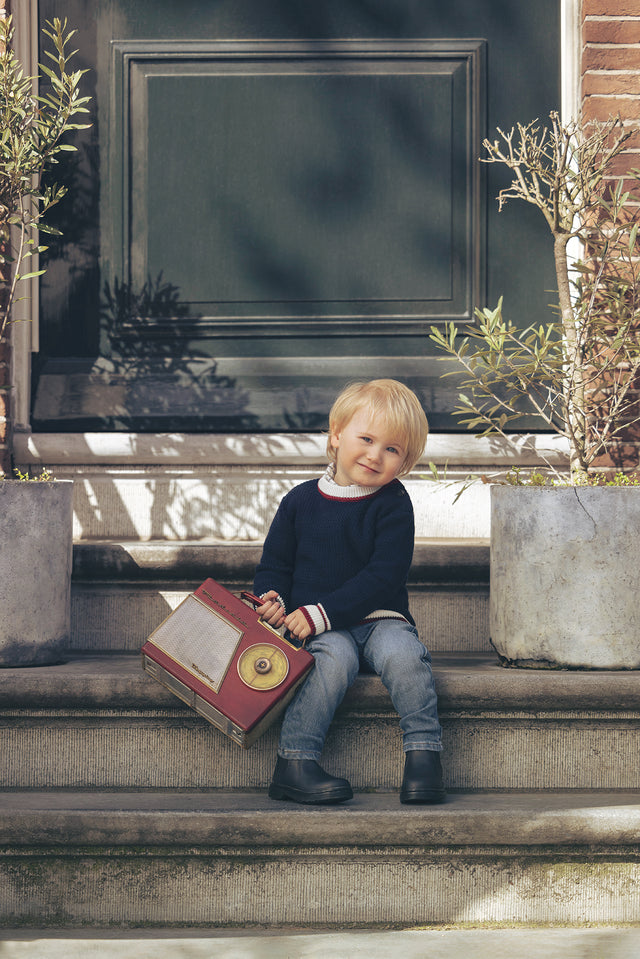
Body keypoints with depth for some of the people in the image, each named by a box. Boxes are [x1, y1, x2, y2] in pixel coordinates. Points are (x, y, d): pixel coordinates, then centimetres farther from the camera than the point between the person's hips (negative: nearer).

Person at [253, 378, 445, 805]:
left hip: (379, 617, 0)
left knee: (402, 653, -33)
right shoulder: (301, 501, 8)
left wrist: (321, 612, -19)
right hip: (320, 629, 0)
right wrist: (272, 601, -10)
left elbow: (383, 576, -11)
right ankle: (294, 763, -32)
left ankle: (424, 754, -23)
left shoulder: (393, 505, -1)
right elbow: (274, 566, 15)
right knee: (334, 657, -33)